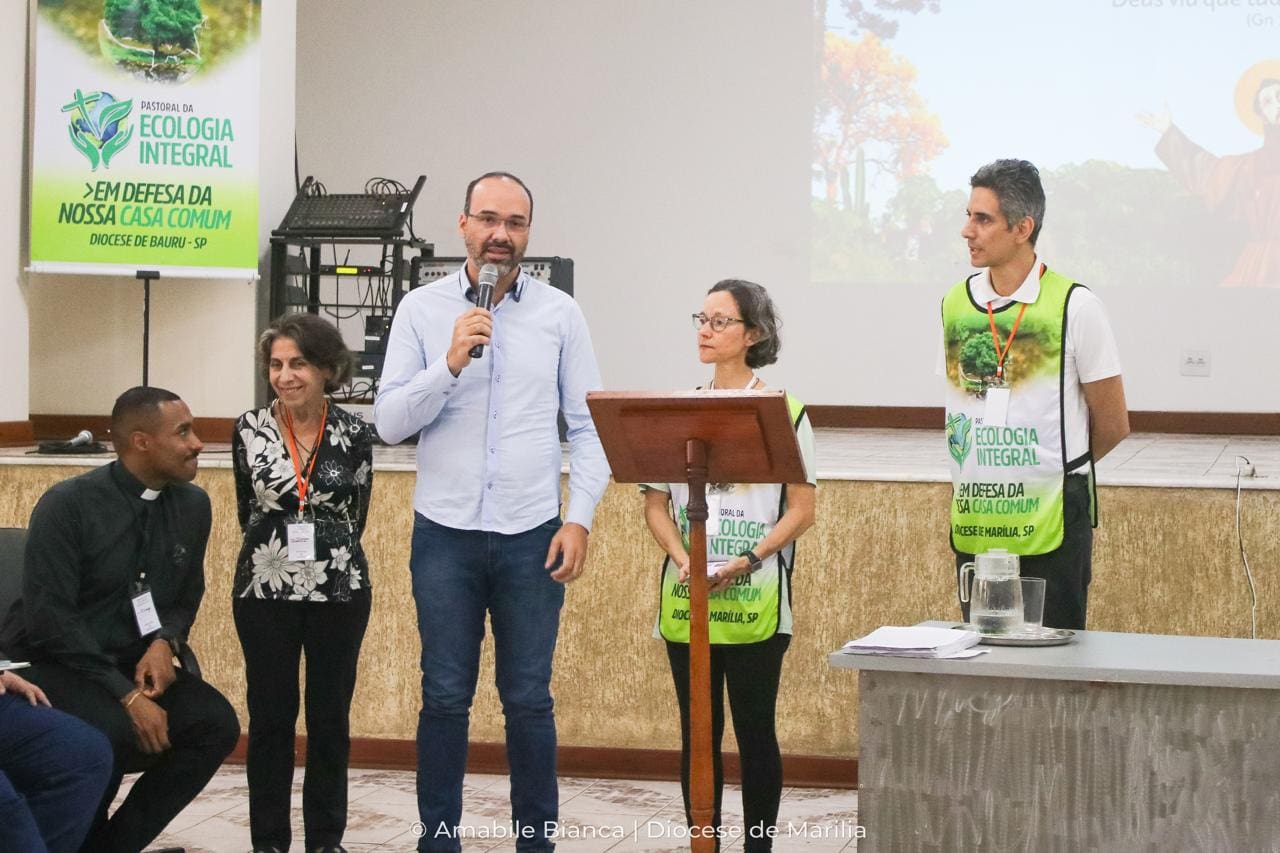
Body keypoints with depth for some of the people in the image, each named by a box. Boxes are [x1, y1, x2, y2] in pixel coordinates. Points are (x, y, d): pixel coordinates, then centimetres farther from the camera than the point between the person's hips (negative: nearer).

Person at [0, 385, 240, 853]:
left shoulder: (193, 504, 1)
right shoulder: (67, 505, -16)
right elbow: (48, 617, -20)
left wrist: (165, 642, -9)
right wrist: (125, 694, -25)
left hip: (136, 663, 6)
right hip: (55, 664, -6)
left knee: (216, 723, -20)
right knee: (113, 733, -35)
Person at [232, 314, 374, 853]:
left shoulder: (353, 434, -4)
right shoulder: (250, 430, -4)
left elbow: (355, 515, 8)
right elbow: (248, 509, 10)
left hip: (340, 591, 0)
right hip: (265, 590, 0)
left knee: (330, 715, 7)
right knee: (270, 714, 5)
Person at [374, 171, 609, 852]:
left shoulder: (559, 314, 4)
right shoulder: (423, 310, 3)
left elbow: (587, 426, 3)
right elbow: (389, 422, -3)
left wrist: (580, 519, -6)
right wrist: (450, 364, -17)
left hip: (532, 537, 0)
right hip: (445, 534, 0)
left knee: (529, 699, 5)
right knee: (445, 697, 4)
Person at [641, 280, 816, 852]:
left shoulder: (785, 412, -2)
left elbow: (801, 510, -4)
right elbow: (655, 503, 8)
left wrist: (747, 561, -16)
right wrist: (682, 560, -9)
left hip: (755, 603, -3)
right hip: (686, 600, 3)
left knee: (755, 729, 3)